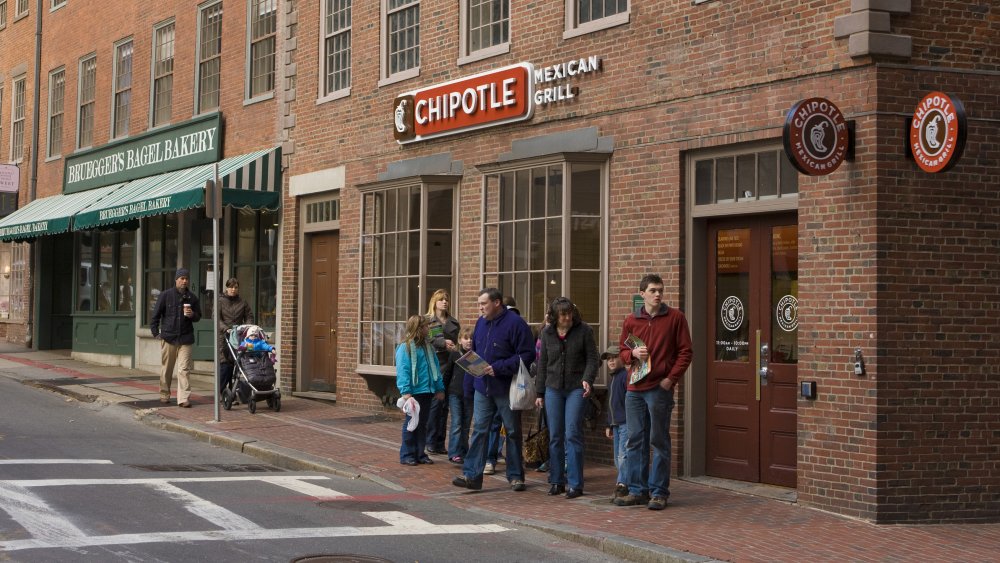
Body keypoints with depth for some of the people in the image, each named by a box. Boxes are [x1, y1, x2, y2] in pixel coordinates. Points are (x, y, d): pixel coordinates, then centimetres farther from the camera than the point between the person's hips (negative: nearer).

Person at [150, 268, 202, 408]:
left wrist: (192, 315, -6)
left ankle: (184, 398, -9)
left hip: (185, 339, 1)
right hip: (168, 338, -1)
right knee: (166, 369, 9)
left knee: (184, 370, -6)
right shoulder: (165, 295, 1)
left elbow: (198, 316, 17)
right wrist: (155, 332, -2)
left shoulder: (192, 298, 8)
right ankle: (164, 395, 23)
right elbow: (156, 315, 4)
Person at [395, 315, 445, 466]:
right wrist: (405, 391, -24)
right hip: (414, 392, -7)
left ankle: (420, 453, 20)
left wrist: (439, 388, 10)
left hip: (427, 391, 7)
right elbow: (402, 371, -17)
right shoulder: (405, 347, -10)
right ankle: (407, 455, 7)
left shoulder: (427, 346, 12)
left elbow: (435, 368, 15)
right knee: (411, 423, 0)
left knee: (422, 424, 12)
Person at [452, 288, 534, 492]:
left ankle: (516, 476, 17)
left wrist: (498, 368, -21)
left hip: (506, 389, -6)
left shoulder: (515, 323, -14)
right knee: (479, 430, 1)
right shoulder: (481, 322, 8)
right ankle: (472, 475, 1)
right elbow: (474, 349, 21)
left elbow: (526, 355, -18)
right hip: (483, 387, 6)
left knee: (513, 432, 7)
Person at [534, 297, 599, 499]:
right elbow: (542, 363, 13)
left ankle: (575, 484, -5)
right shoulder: (547, 333, 8)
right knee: (555, 436, 5)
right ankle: (556, 481, 13)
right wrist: (539, 393, 12)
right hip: (553, 389, 4)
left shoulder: (584, 330, -2)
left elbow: (592, 359, -2)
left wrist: (587, 380, -19)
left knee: (572, 434, -9)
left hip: (576, 388, -3)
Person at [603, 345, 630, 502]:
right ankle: (623, 484, 15)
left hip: (626, 422, -10)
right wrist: (609, 425, 26)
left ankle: (622, 485, -15)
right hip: (616, 424, 10)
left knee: (623, 456, -14)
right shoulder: (611, 378, 20)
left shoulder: (626, 375, -10)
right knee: (617, 458, 10)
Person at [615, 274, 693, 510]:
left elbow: (685, 351, -1)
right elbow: (622, 351, 15)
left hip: (660, 389, -4)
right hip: (635, 389, 4)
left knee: (659, 441, 0)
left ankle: (659, 492, 6)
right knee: (635, 440, 8)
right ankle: (637, 490, 16)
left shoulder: (675, 317, 0)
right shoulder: (631, 321, 10)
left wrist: (671, 378, -10)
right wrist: (633, 354, -7)